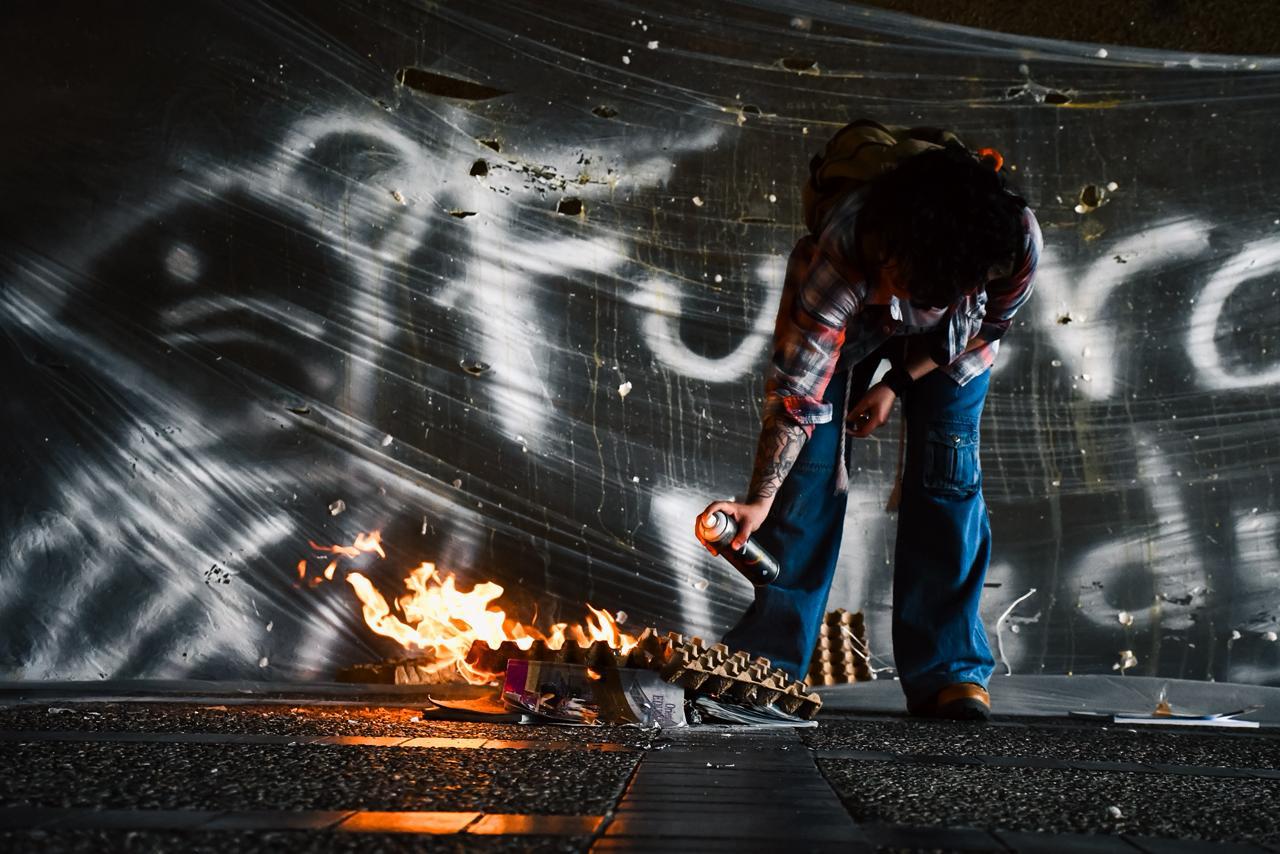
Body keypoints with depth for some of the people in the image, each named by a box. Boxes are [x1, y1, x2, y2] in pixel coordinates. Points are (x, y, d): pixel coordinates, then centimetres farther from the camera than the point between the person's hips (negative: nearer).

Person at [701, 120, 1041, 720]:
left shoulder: (1018, 242, -38)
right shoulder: (838, 256, -43)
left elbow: (994, 322, -14)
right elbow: (796, 390, -36)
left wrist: (899, 384, -15)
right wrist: (760, 500, -37)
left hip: (954, 335, 1)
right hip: (849, 318, -1)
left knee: (947, 469, -11)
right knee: (810, 459, -10)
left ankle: (947, 672, -4)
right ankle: (767, 657, -2)